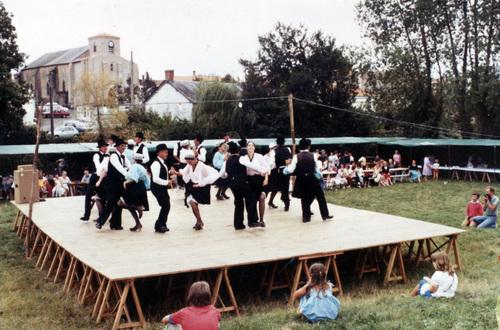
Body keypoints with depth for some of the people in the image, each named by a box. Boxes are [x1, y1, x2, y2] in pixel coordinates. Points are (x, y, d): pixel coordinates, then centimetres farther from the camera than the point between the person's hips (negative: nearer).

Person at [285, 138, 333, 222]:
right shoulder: (312, 156, -3)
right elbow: (317, 169, 4)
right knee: (320, 196, 12)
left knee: (304, 198, 14)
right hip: (312, 179, 0)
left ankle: (306, 216, 17)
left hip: (301, 180, 0)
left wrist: (288, 165, 8)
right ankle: (325, 215, 16)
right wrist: (320, 177, 20)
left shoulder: (297, 156, -6)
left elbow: (290, 170, -9)